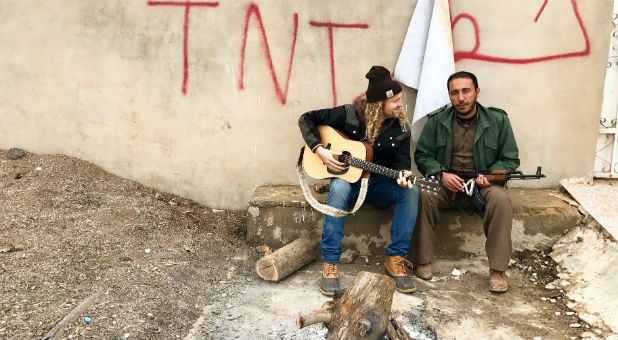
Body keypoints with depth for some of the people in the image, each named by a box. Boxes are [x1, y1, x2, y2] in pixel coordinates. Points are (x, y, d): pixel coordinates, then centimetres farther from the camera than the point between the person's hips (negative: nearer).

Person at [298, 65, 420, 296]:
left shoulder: (401, 128, -3)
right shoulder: (350, 114, -11)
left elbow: (402, 160, -5)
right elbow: (307, 119, -7)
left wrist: (402, 173, -30)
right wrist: (319, 150, -20)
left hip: (380, 184, 3)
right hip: (347, 179, -3)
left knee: (410, 191, -27)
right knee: (339, 188, -39)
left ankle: (395, 259, -20)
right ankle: (330, 264, -34)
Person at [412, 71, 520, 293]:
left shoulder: (498, 120, 4)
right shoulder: (437, 120, 4)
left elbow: (510, 159, 8)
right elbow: (422, 155, 6)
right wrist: (441, 174, -13)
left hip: (482, 185, 0)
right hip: (446, 183, 1)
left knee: (500, 199, -33)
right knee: (424, 195, -31)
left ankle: (498, 269, -21)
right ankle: (423, 260, -16)